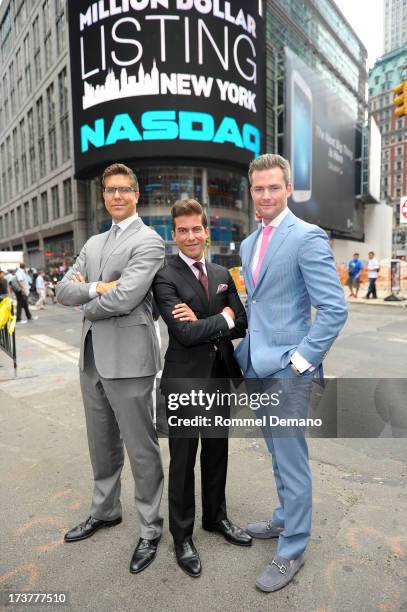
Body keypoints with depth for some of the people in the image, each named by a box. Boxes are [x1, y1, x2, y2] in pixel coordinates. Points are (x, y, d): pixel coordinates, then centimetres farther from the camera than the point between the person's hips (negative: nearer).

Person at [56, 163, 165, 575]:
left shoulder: (148, 240, -9)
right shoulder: (94, 243, 16)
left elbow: (124, 298, -21)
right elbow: (63, 291, 6)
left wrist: (86, 304, -3)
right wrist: (95, 287, -12)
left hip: (128, 358, -7)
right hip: (92, 356, 8)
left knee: (141, 448, 6)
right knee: (102, 443, 22)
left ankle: (150, 528, 26)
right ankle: (105, 510, 43)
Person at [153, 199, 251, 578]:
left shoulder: (222, 275, 8)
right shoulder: (166, 278, -11)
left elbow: (241, 324, 1)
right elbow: (185, 334, -22)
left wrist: (202, 323, -13)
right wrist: (223, 319, -9)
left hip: (220, 378, 6)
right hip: (185, 381, -5)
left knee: (217, 455, 21)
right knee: (183, 462, 11)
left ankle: (216, 517, 44)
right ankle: (182, 536, 32)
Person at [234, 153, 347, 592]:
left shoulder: (307, 237, -12)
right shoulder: (250, 244, 12)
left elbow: (334, 308, -16)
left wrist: (301, 358, -17)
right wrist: (247, 348, 13)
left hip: (287, 368, -7)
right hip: (257, 365, 8)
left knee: (291, 458, 6)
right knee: (278, 452, 22)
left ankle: (292, 550, 26)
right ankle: (285, 519, 43)